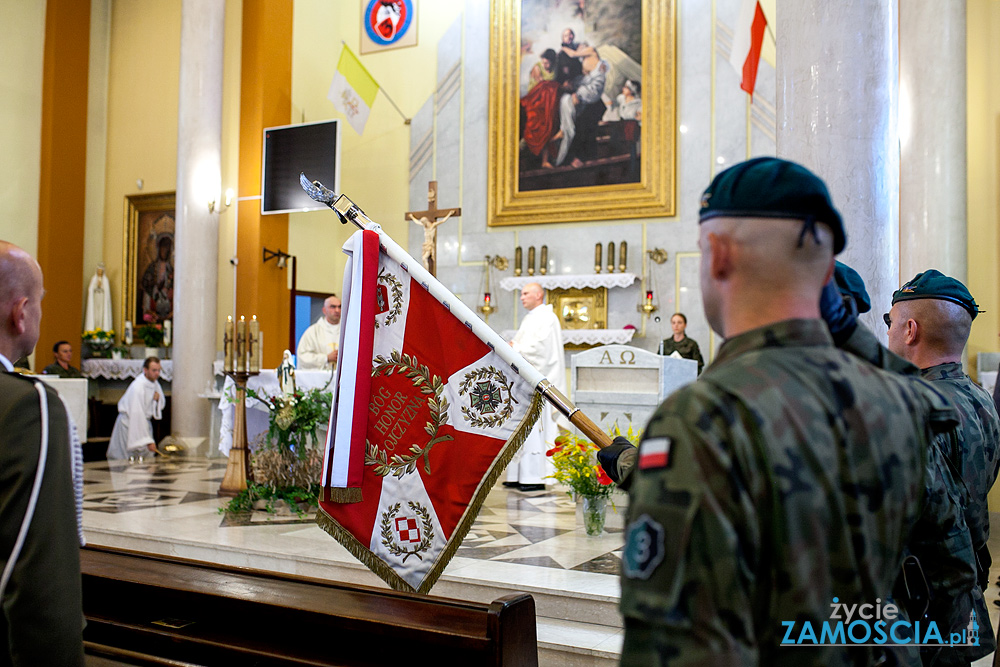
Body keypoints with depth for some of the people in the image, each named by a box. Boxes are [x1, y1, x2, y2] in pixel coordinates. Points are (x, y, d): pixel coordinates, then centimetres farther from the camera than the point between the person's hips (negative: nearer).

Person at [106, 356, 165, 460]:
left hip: (144, 421, 8)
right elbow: (137, 416, -30)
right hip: (129, 423, -8)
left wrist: (157, 399, -13)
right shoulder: (137, 387, -26)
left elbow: (161, 404, 14)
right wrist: (147, 441, -33)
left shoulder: (154, 382, -1)